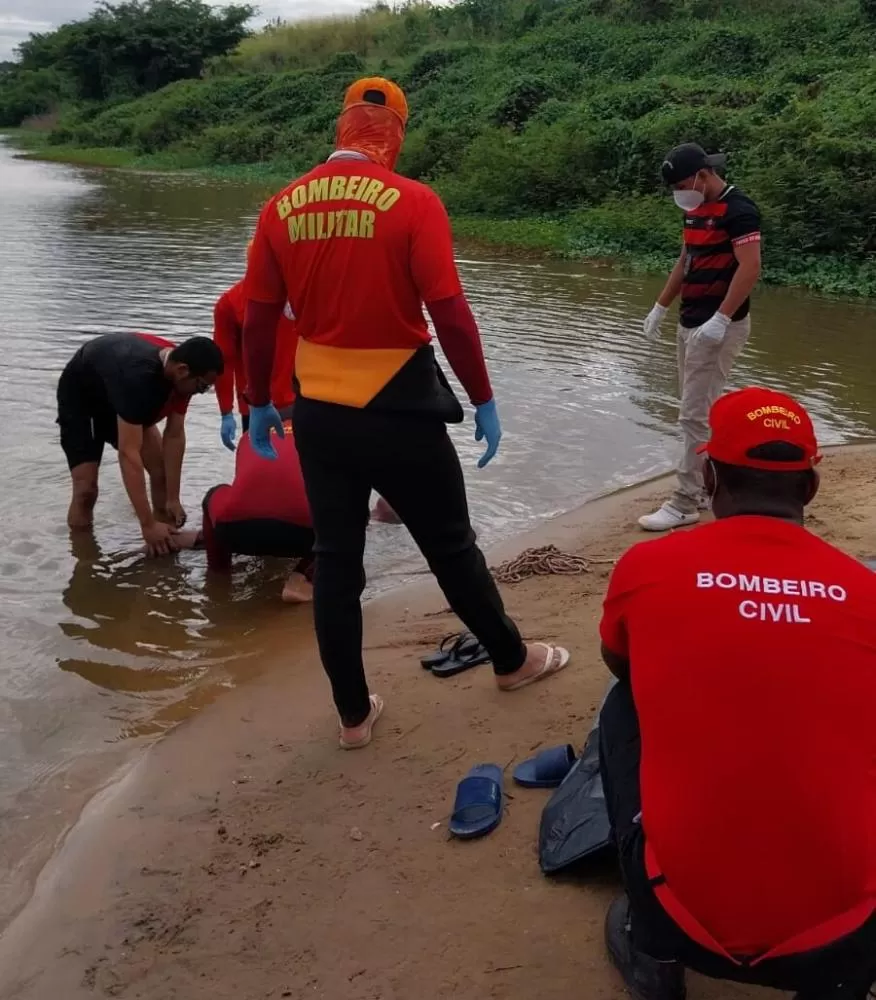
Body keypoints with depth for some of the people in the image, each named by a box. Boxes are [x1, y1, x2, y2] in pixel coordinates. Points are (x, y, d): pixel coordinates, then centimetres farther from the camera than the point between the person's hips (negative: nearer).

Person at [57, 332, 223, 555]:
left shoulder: (179, 370, -23)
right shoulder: (137, 377, -45)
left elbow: (175, 435, -15)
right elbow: (128, 453, -46)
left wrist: (173, 499, -17)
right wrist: (148, 525, -45)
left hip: (117, 398, 6)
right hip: (78, 397, -6)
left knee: (161, 469, -3)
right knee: (86, 488, -16)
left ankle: (166, 541, 13)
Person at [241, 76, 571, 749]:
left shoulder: (282, 208, 1)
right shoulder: (413, 202, -11)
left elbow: (259, 320, 4)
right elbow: (451, 314, -15)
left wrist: (259, 403, 16)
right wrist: (483, 400, -4)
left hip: (318, 413, 4)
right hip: (399, 411, -3)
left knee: (336, 559, 13)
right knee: (451, 547, 14)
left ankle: (355, 713, 22)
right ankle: (512, 660, 35)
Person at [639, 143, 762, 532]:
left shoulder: (737, 209, -14)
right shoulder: (696, 210, 14)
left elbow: (750, 269, -21)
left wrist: (720, 320, -26)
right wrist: (660, 307, 21)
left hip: (718, 326, -9)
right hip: (691, 323, 9)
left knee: (695, 415, -9)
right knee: (698, 410, 12)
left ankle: (685, 503, -4)